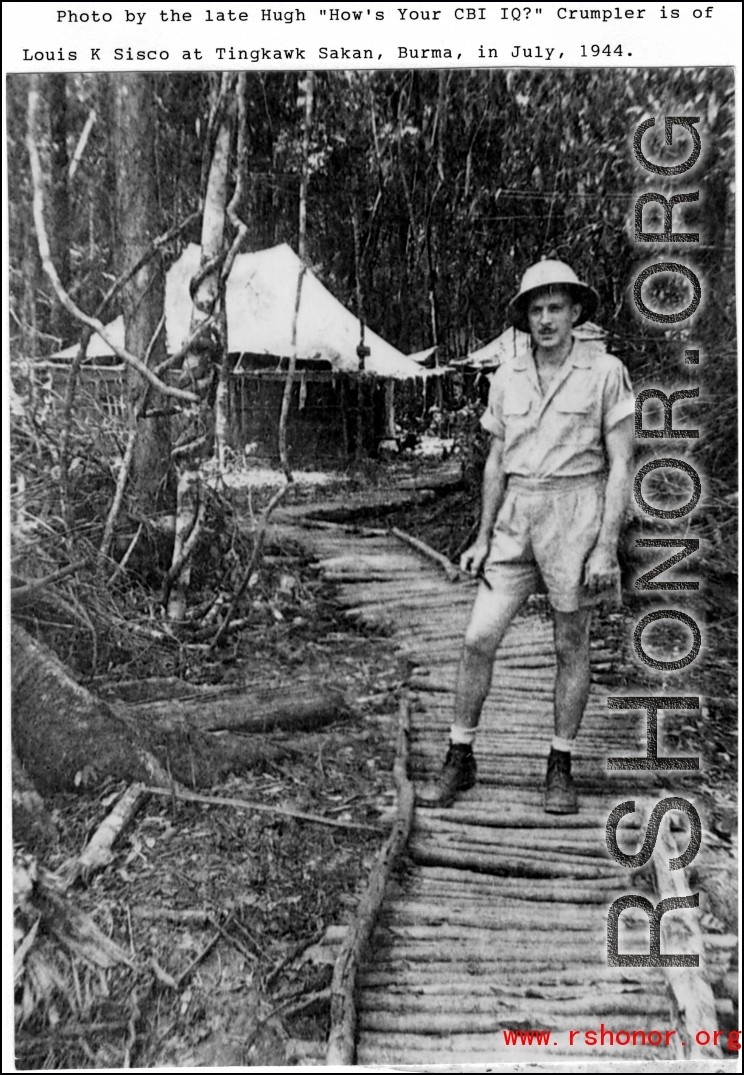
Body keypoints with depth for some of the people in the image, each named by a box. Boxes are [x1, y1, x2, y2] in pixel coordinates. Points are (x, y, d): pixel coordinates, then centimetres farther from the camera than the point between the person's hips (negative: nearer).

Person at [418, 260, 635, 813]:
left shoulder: (606, 372, -4)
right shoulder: (508, 377, 8)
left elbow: (621, 464, -8)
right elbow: (497, 461, 12)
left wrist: (607, 546, -14)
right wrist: (482, 538, 7)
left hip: (577, 514, -3)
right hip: (517, 519, 4)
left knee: (571, 646, 6)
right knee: (479, 639, -3)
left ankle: (561, 768, 21)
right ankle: (460, 760, 12)